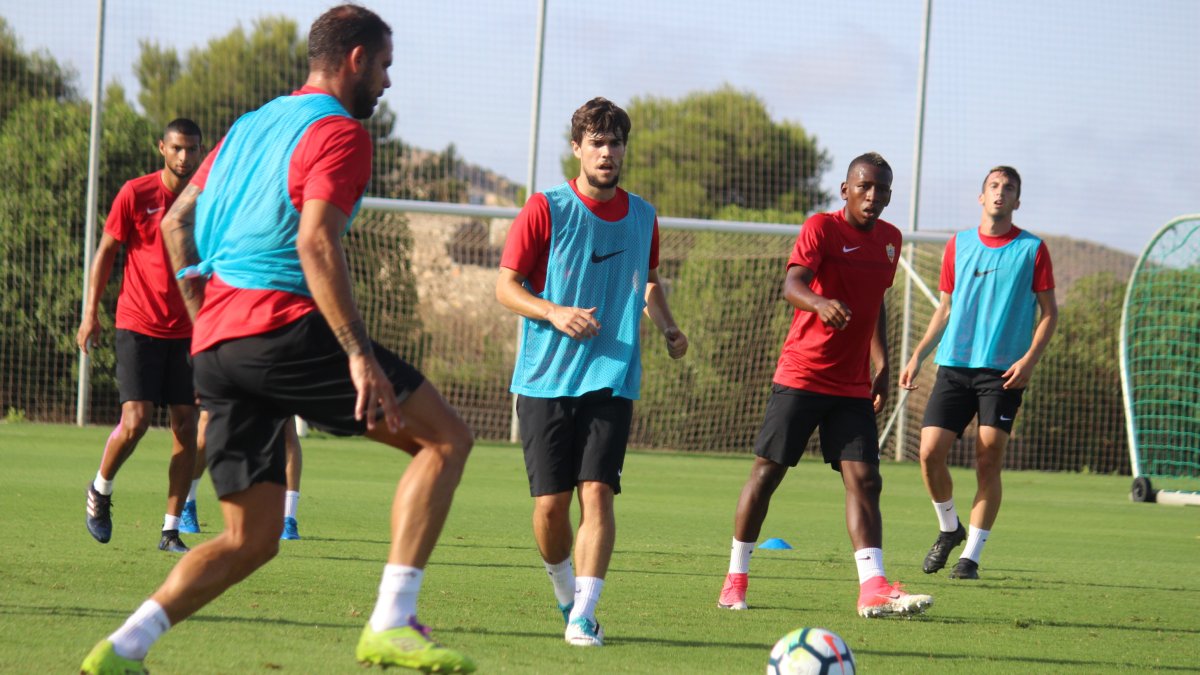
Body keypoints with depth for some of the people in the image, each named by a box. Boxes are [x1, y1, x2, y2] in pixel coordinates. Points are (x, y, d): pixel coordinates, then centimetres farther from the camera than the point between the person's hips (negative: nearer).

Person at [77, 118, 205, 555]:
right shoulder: (136, 194, -4)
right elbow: (106, 252, 3)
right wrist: (91, 313, -2)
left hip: (187, 330, 3)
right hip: (138, 325, -3)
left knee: (186, 425, -2)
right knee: (135, 421, -11)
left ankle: (171, 530, 5)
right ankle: (100, 490, 19)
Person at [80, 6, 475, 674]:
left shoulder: (252, 125, 24)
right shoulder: (338, 132, -3)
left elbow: (177, 223, 26)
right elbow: (316, 244, -18)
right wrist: (359, 355, -21)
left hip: (214, 346, 8)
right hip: (285, 325, -8)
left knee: (251, 538, 12)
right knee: (446, 437, -2)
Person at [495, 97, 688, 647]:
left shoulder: (642, 218, 10)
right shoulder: (546, 210, -3)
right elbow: (506, 287, -2)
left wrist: (667, 328, 8)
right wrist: (555, 313, -19)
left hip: (611, 379, 2)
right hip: (546, 378, -2)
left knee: (597, 492, -13)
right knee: (551, 501, -3)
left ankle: (583, 616, -13)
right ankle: (564, 587, 26)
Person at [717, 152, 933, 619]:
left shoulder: (889, 239, 11)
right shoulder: (822, 227, -10)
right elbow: (791, 284, -26)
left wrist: (882, 365, 17)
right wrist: (821, 303, -48)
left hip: (853, 385, 5)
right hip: (801, 376, -5)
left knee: (864, 479, -6)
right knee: (767, 471, 0)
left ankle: (873, 588, -12)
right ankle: (736, 579, 11)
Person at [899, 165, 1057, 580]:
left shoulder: (1032, 249, 3)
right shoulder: (958, 246, 12)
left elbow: (1049, 312, 4)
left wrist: (1030, 358, -11)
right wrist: (918, 355, 10)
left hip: (1003, 370, -3)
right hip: (954, 365, 3)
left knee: (988, 461, -8)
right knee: (930, 452, -7)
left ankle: (971, 555, 0)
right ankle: (948, 528, 18)